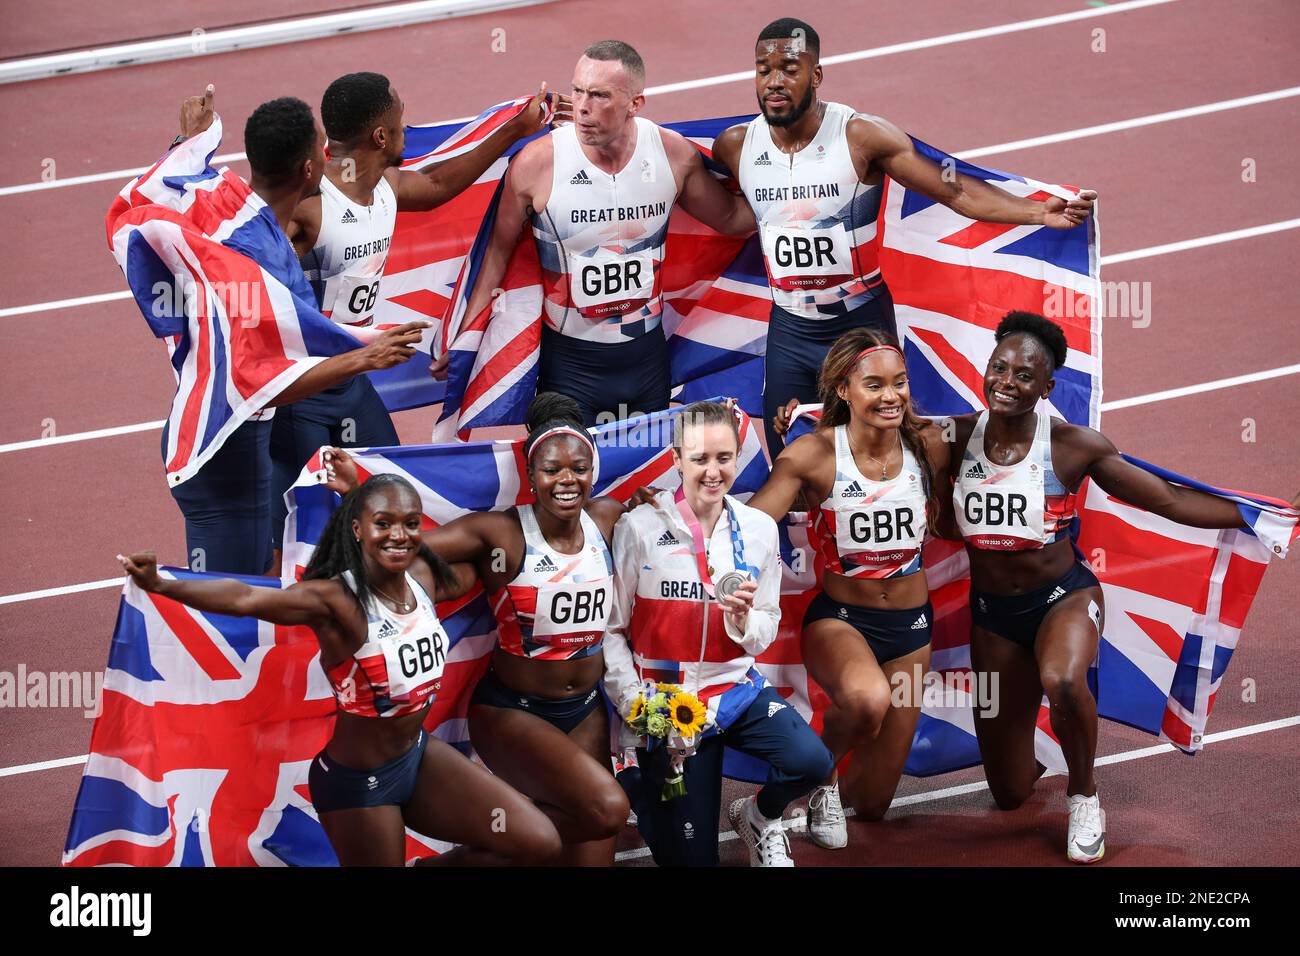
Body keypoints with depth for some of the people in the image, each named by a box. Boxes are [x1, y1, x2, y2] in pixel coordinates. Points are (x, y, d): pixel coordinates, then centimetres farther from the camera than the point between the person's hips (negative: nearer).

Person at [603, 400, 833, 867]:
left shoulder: (759, 529, -2)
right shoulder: (639, 528, -13)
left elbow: (764, 635, 3)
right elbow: (609, 630, -9)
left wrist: (743, 618, -20)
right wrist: (635, 705, -19)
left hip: (738, 688, 3)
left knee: (812, 761, -25)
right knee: (691, 858, -2)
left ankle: (760, 815, 11)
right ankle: (635, 787, 31)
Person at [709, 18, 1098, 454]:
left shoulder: (862, 135, -17)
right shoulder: (735, 146, -5)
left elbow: (955, 191, -18)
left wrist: (1039, 212, -29)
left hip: (861, 323, -4)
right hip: (789, 330, 4)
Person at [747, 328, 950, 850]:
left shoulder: (929, 446, -8)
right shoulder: (816, 454, -16)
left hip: (909, 625, 4)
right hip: (838, 618, -4)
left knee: (872, 802, 10)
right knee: (868, 699, -41)